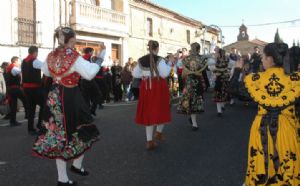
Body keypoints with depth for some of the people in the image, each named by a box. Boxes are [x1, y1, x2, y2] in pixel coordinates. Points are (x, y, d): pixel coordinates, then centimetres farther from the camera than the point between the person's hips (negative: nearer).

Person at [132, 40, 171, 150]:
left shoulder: (141, 60, 4)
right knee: (161, 110, 16)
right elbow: (164, 74, -16)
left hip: (146, 87, 5)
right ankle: (159, 132, 25)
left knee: (148, 111, 8)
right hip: (158, 87, -4)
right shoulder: (159, 60, -10)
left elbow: (135, 74, 7)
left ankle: (149, 141, 10)